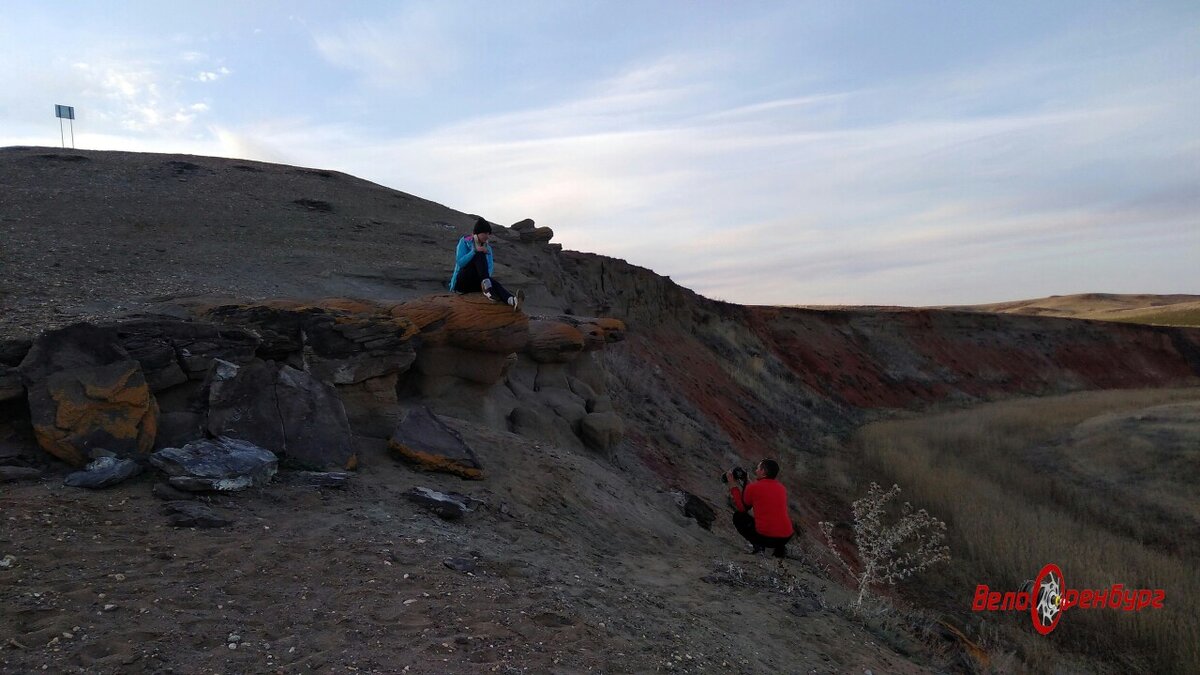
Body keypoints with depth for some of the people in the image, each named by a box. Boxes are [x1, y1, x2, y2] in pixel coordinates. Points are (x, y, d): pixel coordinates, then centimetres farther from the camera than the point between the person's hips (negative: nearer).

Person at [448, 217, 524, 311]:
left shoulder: (487, 247, 11)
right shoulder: (465, 242, -2)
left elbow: (490, 265, 0)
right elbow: (460, 262, -15)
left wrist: (486, 277, -22)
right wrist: (475, 251, -25)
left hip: (476, 283, 4)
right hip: (462, 281, -4)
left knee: (492, 281, -33)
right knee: (479, 255, -26)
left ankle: (513, 300, -65)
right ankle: (486, 286, -47)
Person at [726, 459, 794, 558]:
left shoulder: (753, 487, -3)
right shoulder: (781, 487, 12)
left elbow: (742, 508, 12)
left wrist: (732, 485, 18)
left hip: (764, 537, -5)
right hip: (786, 537, 5)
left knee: (738, 516, 21)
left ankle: (758, 545, 2)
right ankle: (780, 547, 13)